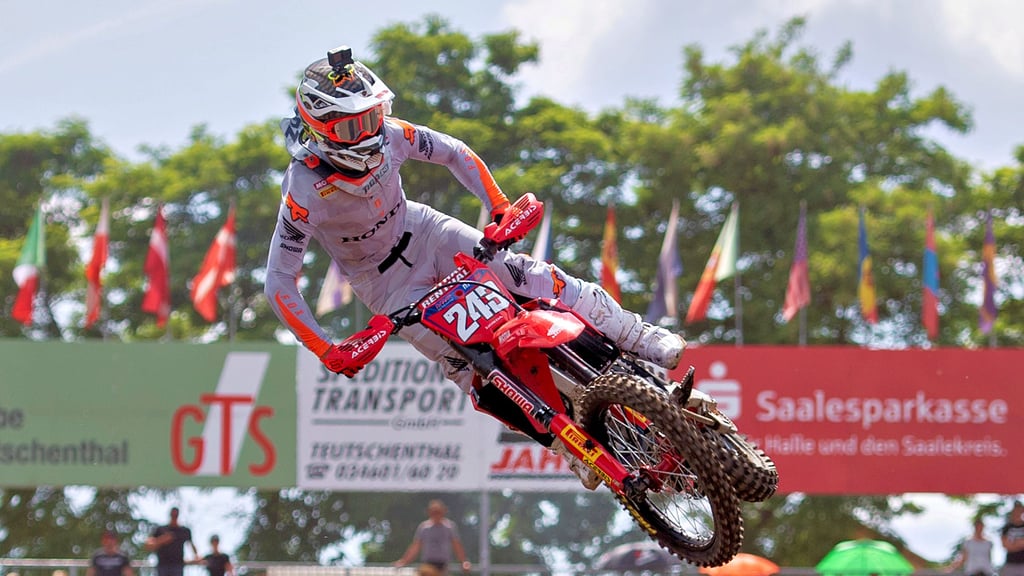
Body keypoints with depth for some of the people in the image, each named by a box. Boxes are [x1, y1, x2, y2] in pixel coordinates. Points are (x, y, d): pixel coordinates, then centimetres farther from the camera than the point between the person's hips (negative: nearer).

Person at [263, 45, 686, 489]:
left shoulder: (388, 135, -22)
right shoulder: (304, 192, -33)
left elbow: (454, 153, -4)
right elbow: (278, 282, -28)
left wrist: (501, 209, -15)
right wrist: (325, 351, -33)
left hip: (419, 231, 3)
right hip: (383, 283, -3)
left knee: (524, 273, -13)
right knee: (467, 366, -12)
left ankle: (636, 336, -2)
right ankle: (569, 440, -4)